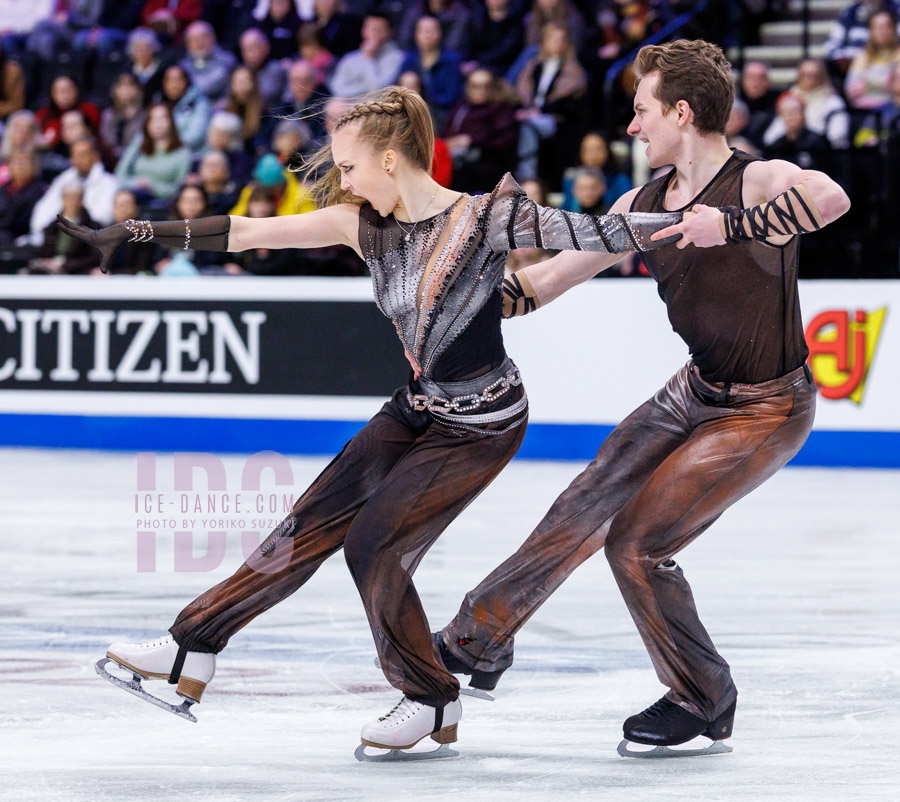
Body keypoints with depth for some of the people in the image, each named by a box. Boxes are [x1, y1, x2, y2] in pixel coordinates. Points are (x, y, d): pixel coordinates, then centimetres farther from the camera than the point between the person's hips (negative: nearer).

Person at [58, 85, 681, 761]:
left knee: (374, 547, -9)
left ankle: (434, 704, 9)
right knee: (314, 523, 3)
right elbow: (246, 232, -2)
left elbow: (592, 233, -21)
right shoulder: (363, 224, -3)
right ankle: (192, 651, 10)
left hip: (481, 425, -6)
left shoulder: (485, 217, -20)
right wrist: (135, 233, -3)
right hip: (417, 409, 6)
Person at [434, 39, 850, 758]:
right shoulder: (642, 205, 2)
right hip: (696, 391, 8)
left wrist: (728, 225, -45)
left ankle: (703, 699, 8)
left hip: (767, 409, -8)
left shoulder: (756, 182, -22)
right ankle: (480, 641, 27)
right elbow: (549, 278, 9)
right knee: (582, 512, 10)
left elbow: (831, 198, -46)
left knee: (635, 544, -11)